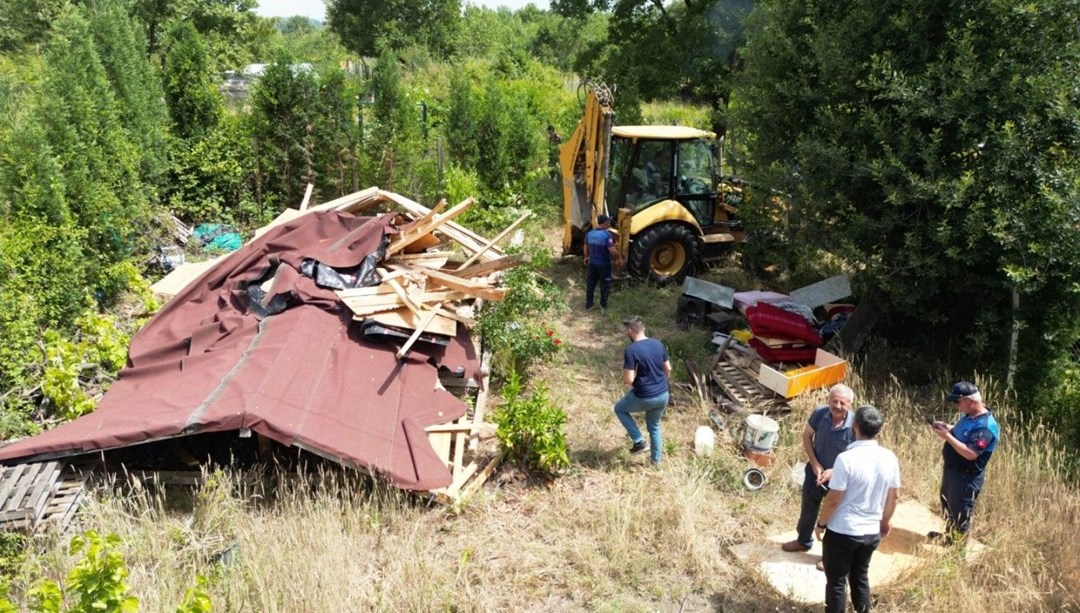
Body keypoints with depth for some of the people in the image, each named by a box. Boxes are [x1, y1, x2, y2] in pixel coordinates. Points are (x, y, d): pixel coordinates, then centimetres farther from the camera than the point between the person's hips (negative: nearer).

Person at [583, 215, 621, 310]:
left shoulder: (590, 233, -1)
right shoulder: (607, 235, -21)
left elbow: (586, 247, 12)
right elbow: (612, 250, -25)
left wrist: (586, 257, 29)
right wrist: (619, 258, -8)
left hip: (592, 263, 5)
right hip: (604, 264, -5)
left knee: (590, 283, 16)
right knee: (605, 284, 11)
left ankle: (588, 303, 23)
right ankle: (603, 304, 18)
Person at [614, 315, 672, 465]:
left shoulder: (631, 350, -20)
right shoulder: (658, 344, 0)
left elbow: (628, 380, -21)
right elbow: (668, 369, 10)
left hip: (644, 398, -6)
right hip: (663, 395, 6)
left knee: (619, 409, 23)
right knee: (654, 426, 28)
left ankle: (640, 442, 16)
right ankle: (656, 460, 40)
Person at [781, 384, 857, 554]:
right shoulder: (819, 413, -21)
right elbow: (807, 435, -4)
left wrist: (835, 472, -26)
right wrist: (814, 463, -12)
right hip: (816, 470, 4)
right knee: (808, 507, 25)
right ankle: (803, 541, 50)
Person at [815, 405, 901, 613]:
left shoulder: (846, 458, -24)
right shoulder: (890, 458, -5)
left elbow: (833, 499, -19)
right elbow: (893, 496, 6)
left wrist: (821, 523, -3)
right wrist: (885, 521, 23)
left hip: (842, 532, -6)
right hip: (872, 532, 6)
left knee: (836, 581, 10)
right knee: (860, 576, 24)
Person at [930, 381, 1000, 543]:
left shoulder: (985, 427, -29)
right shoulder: (970, 415, 1)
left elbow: (970, 454, -34)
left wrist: (947, 436, -31)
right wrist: (946, 427, -1)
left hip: (966, 477, -10)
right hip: (951, 469, 10)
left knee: (960, 513, 7)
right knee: (947, 505, 26)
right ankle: (949, 535, 46)